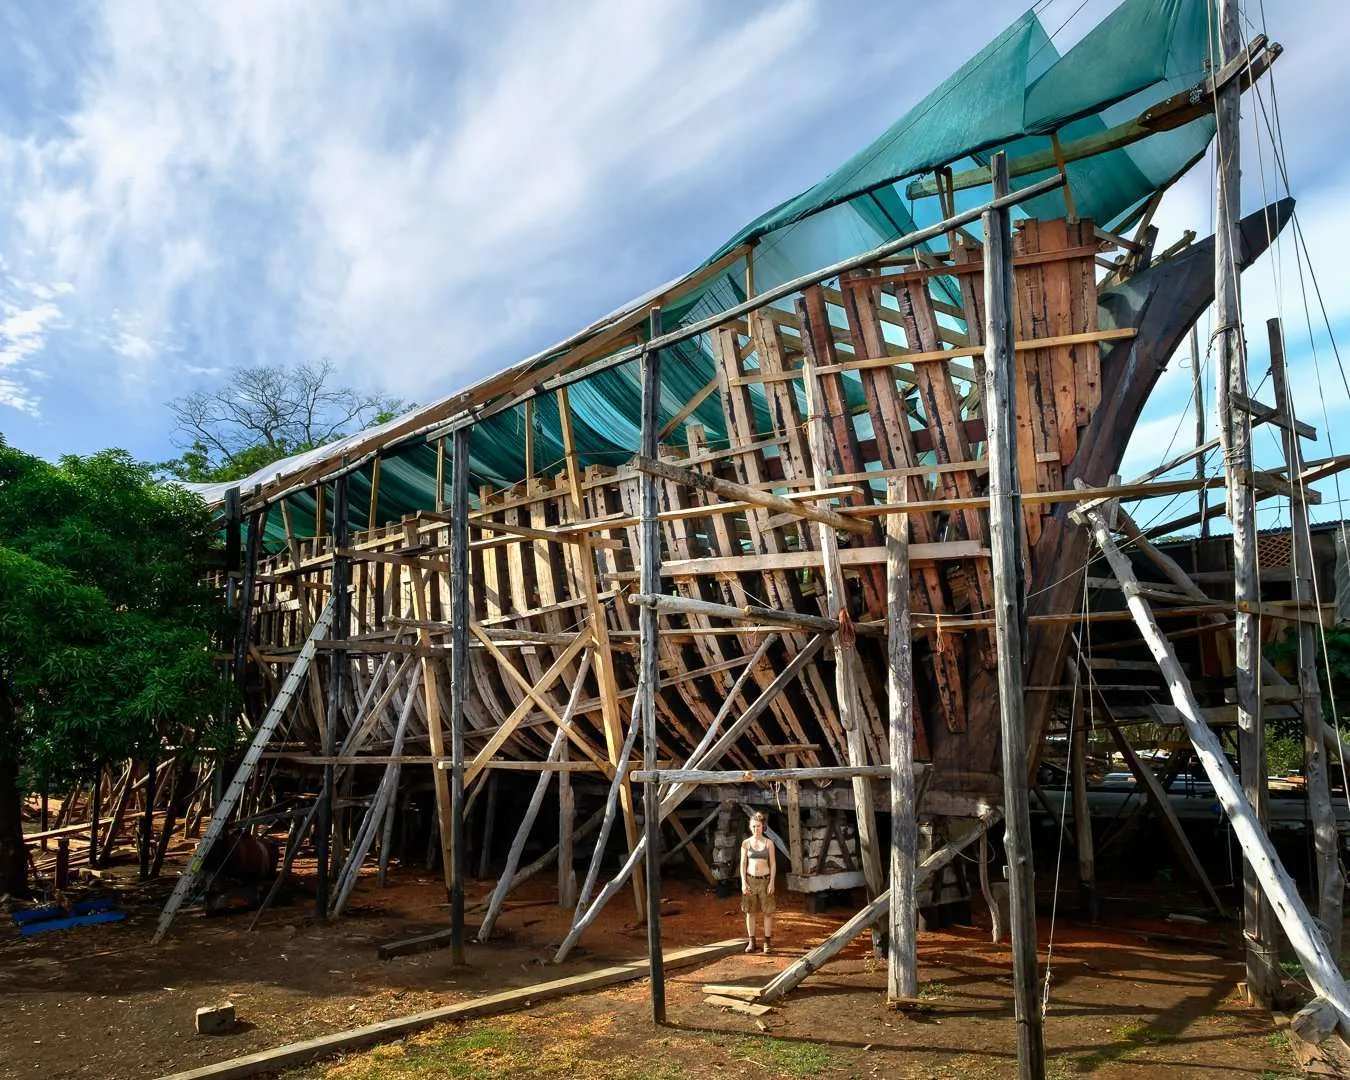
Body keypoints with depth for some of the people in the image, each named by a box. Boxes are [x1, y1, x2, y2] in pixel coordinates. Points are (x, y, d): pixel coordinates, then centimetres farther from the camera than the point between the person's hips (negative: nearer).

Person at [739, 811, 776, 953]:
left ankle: (767, 942, 11)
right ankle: (751, 941, 16)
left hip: (765, 880, -1)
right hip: (750, 880, 1)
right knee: (750, 912, 6)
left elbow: (773, 864, 0)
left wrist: (771, 883, -7)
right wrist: (743, 883, -4)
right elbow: (743, 864, 2)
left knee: (768, 912, 2)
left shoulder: (769, 843, -2)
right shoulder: (746, 843, 0)